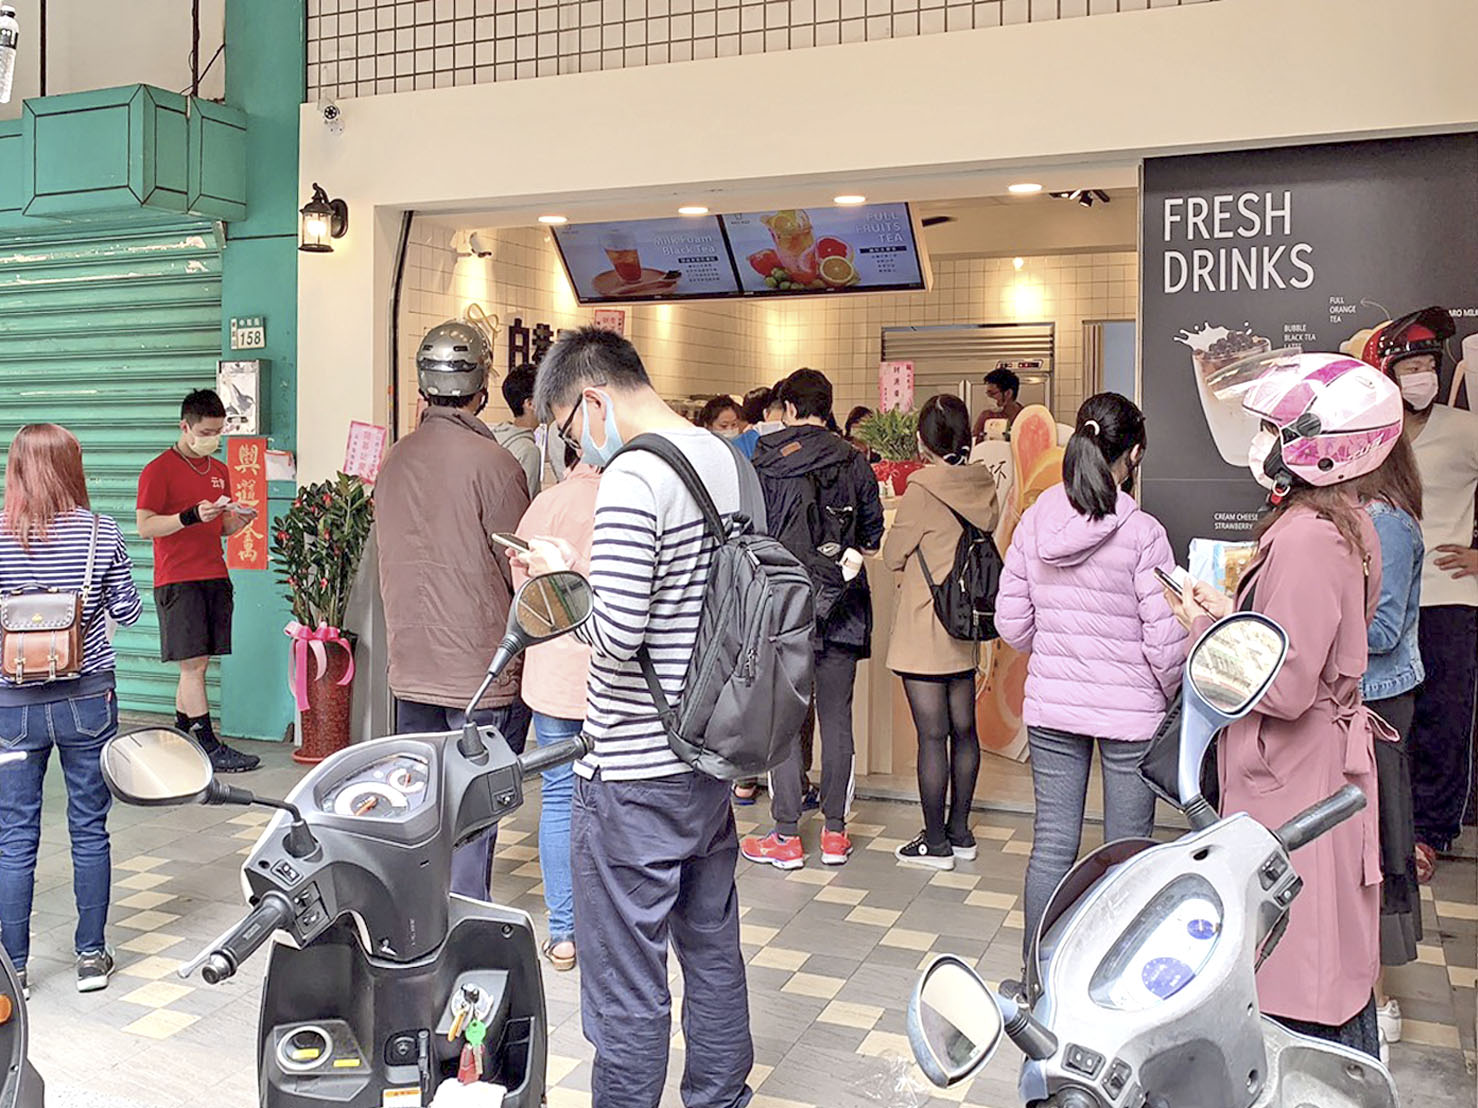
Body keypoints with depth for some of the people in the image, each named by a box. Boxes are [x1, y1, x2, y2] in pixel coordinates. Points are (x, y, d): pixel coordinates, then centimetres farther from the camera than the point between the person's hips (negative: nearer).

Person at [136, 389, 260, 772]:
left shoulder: (220, 470, 18)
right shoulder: (159, 470, -4)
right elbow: (145, 526, -10)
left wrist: (240, 520, 2)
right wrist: (191, 515, -22)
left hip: (215, 577, 7)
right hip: (177, 580, -7)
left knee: (196, 664, 8)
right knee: (193, 664, -7)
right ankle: (210, 748, -6)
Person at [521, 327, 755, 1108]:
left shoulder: (631, 478, -19)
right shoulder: (733, 463, 7)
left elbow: (615, 635, -25)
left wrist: (562, 577, -7)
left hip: (635, 776, -9)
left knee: (625, 985, 5)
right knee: (713, 952, 22)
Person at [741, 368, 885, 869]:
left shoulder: (766, 464, -6)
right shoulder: (854, 462, 3)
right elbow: (873, 532, 9)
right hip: (842, 606, 3)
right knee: (836, 718, 10)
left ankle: (786, 835, 6)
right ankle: (835, 831, 16)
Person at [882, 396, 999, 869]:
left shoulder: (923, 488, -15)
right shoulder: (983, 485, 2)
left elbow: (892, 555, -6)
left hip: (924, 630, -7)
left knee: (932, 735, -1)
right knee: (963, 730, 13)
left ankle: (935, 842, 8)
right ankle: (960, 831, 25)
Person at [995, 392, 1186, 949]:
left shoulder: (1033, 522, -1)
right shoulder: (1141, 532, -14)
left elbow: (1011, 624, 3)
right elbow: (1165, 639, -13)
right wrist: (1167, 693, 7)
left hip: (1050, 703, 4)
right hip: (1130, 708, -4)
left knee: (1051, 844, 11)